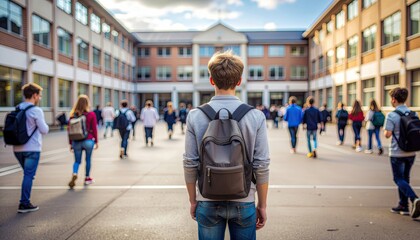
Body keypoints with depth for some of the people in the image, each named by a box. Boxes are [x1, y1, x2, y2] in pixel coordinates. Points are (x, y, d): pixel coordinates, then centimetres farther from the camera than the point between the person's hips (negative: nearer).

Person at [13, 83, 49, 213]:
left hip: (18, 148, 7)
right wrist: (45, 125, 9)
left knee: (27, 174, 20)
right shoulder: (36, 110, -13)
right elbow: (44, 130, -11)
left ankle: (25, 201, 24)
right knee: (29, 175, 0)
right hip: (32, 149, -7)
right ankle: (24, 204, 3)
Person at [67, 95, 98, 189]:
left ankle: (74, 174, -12)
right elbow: (94, 129, -4)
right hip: (88, 140, -2)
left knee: (77, 161, 13)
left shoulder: (73, 115, 1)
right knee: (88, 159, 13)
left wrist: (70, 143, 11)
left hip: (76, 141, 2)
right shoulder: (91, 114, -6)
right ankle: (87, 178, 22)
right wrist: (96, 141, 6)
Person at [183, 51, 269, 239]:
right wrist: (262, 205, 4)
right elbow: (261, 166, -7)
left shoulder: (195, 116, -8)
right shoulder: (256, 117, -9)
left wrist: (193, 200, 8)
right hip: (243, 202, 0)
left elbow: (190, 164, -5)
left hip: (207, 202, 1)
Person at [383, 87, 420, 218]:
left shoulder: (391, 115, -14)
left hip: (397, 152, -6)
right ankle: (403, 206, 22)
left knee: (399, 179, 4)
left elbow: (387, 134, -16)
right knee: (405, 178, 17)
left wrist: (385, 130, 4)